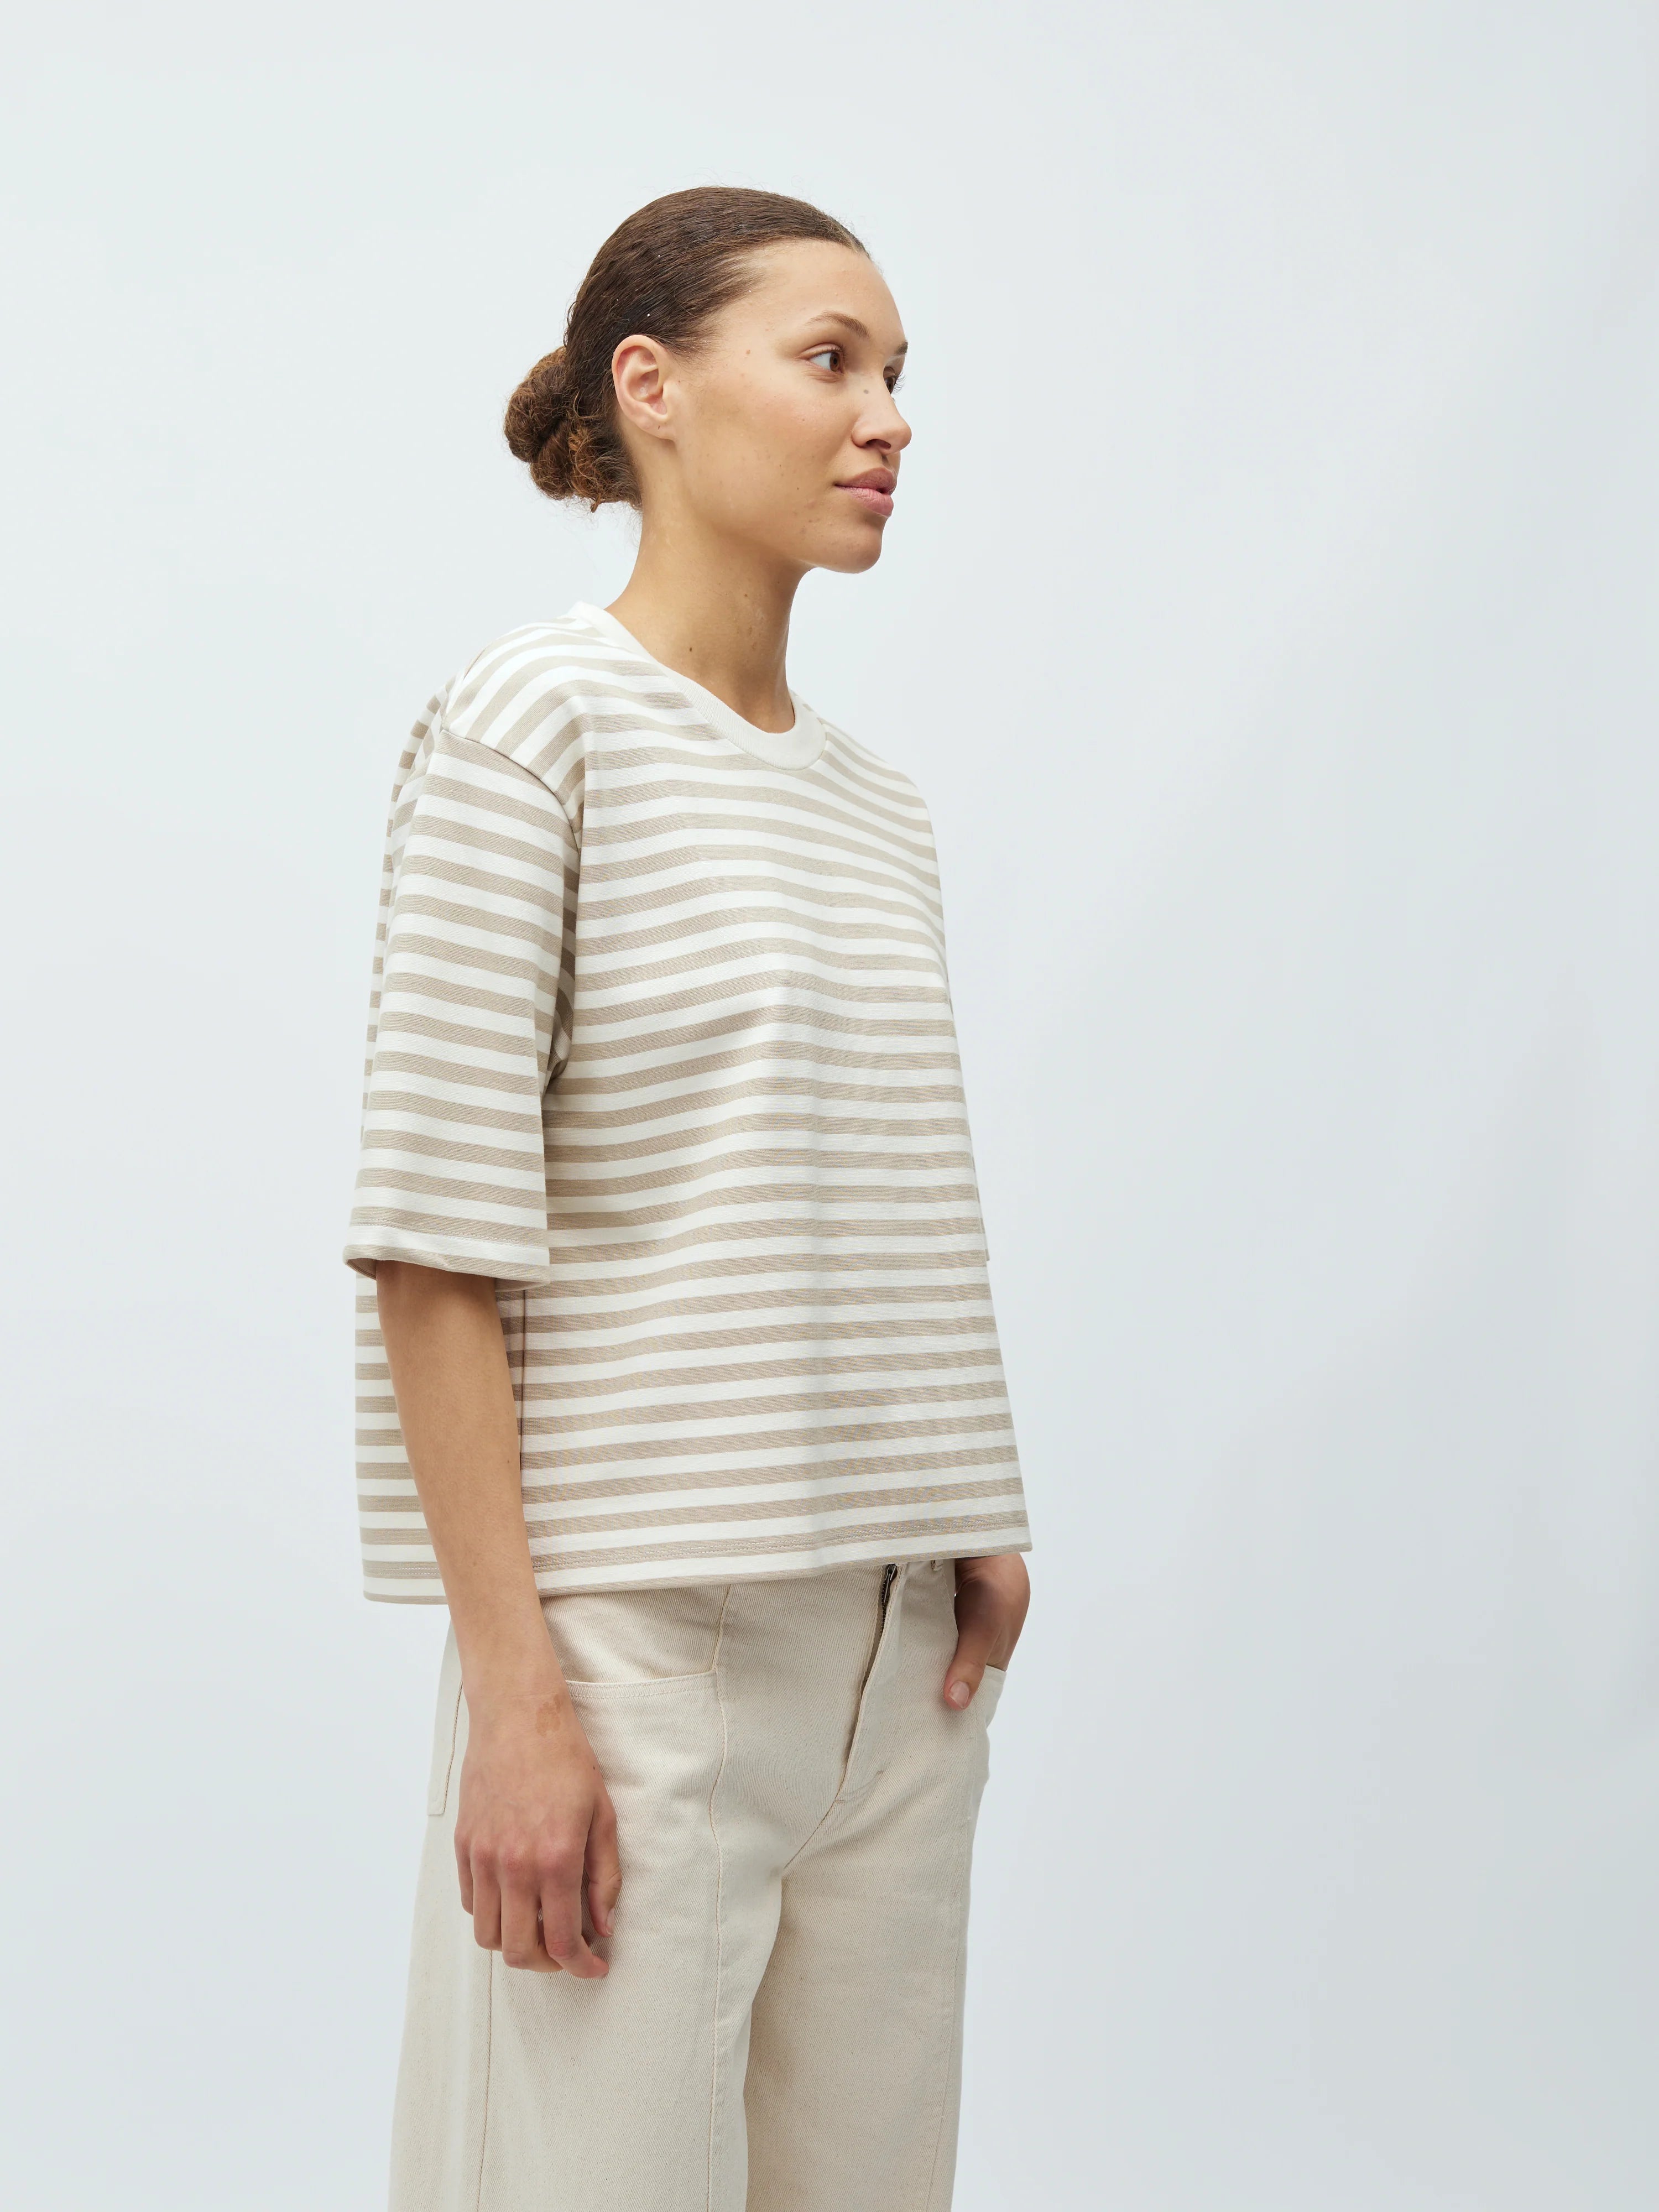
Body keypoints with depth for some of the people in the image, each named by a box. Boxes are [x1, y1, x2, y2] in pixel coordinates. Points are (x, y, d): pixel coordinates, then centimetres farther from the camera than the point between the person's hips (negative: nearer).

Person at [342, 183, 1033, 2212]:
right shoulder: (536, 717, -7)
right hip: (640, 1639, -6)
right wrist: (517, 1695, -15)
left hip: (895, 1654, 6)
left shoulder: (878, 808, 14)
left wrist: (974, 1534, 2)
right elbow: (434, 1239, -12)